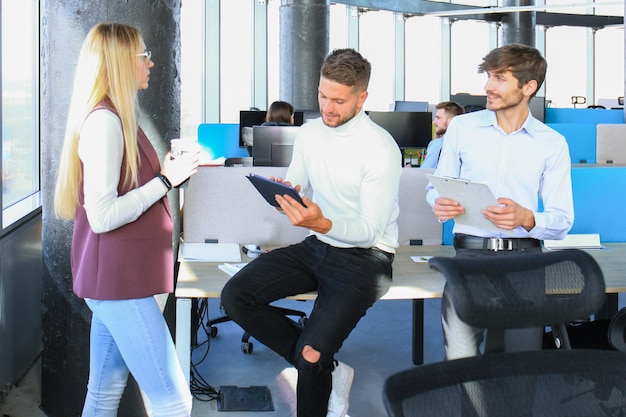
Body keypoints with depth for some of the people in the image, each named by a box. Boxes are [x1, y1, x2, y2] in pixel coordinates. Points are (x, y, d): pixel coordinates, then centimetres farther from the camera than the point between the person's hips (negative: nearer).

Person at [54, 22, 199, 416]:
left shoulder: (117, 118, 13)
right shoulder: (104, 120, -16)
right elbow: (103, 216, -21)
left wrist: (170, 171, 13)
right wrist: (166, 180, -16)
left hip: (117, 277, 10)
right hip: (118, 279, -10)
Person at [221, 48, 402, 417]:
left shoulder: (381, 148, -16)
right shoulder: (309, 133, 5)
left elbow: (369, 232, -19)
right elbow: (295, 189, 13)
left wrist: (322, 223, -38)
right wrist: (284, 196, -12)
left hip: (364, 258, -7)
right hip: (316, 247, 7)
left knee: (310, 356, -25)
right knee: (236, 296, -13)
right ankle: (329, 371, -3)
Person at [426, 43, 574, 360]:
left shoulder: (552, 144, 8)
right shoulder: (462, 127, 10)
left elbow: (562, 221, 5)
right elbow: (436, 188, 16)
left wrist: (527, 219, -16)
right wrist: (440, 203, -7)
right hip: (470, 250, 0)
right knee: (460, 360, -15)